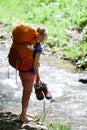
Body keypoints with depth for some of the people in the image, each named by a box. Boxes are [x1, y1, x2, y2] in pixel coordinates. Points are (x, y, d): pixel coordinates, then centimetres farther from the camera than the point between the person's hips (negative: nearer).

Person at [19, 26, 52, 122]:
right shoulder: (39, 47, -20)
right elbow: (35, 64, -23)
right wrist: (38, 77, -13)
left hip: (22, 70, 8)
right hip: (29, 73, -8)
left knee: (26, 92, 22)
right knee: (27, 94, 8)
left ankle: (24, 113, 35)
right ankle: (23, 116, 22)